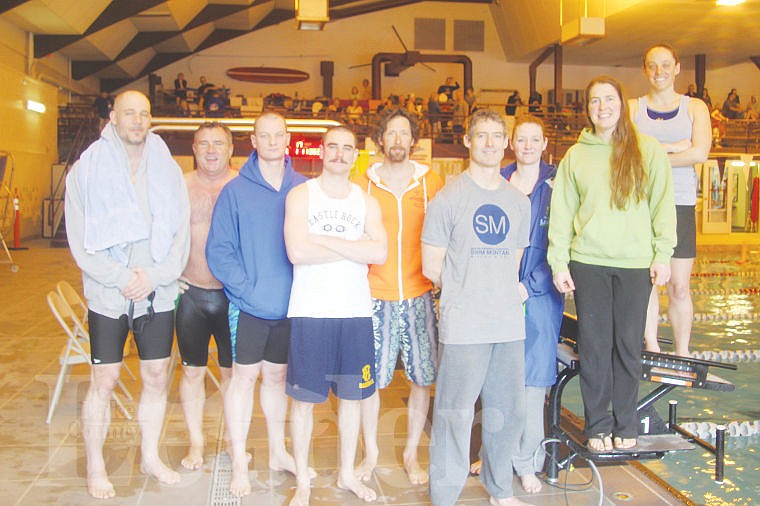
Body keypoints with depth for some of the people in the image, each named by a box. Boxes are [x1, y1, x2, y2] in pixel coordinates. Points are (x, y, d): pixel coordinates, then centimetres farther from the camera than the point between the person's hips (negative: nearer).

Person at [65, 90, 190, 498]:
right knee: (104, 381, 3)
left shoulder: (168, 169, 5)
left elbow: (181, 234, 2)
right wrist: (121, 278, -15)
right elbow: (79, 239, -6)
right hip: (107, 294, -2)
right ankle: (95, 466, 19)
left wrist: (155, 276, -12)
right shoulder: (86, 170, -1)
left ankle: (150, 456, 27)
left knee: (157, 377, 9)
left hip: (158, 294, 3)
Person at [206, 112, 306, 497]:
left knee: (277, 376, 16)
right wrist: (248, 289, -15)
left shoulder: (303, 189, 4)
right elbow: (218, 250, -7)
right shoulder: (235, 190, -5)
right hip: (249, 306, -3)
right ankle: (239, 462, 18)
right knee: (245, 376, 4)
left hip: (290, 305, 3)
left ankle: (278, 451, 31)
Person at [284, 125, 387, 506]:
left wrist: (326, 239, -12)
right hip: (309, 313, -3)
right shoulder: (301, 195, 0)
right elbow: (297, 252, -16)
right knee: (304, 399, 4)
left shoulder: (366, 201, 8)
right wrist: (354, 249, -9)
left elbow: (380, 253, -8)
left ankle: (347, 473, 29)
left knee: (351, 396, 12)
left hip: (356, 312, 3)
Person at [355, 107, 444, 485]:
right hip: (375, 298, 0)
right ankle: (371, 453, 25)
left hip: (419, 297, 1)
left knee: (422, 379, 6)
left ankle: (411, 454, 25)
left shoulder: (431, 182, 5)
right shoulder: (364, 183, 5)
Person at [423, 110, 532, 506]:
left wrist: (505, 292, 11)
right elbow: (431, 268, -2)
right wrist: (464, 293, 8)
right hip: (463, 325, -5)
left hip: (509, 324, 5)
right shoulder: (448, 198, -3)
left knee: (509, 412, 13)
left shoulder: (518, 201, 13)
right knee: (455, 415, 0)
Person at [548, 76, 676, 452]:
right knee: (594, 346, 4)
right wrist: (559, 263, -1)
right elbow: (561, 213, 6)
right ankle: (597, 425, 17)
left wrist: (663, 255, -4)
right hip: (588, 264, 1)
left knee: (629, 345, 6)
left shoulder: (647, 150, 5)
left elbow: (662, 205, 3)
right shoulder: (575, 155, 8)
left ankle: (625, 424, 21)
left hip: (635, 264, -1)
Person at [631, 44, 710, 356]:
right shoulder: (632, 108, 11)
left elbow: (700, 153, -6)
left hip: (680, 204, 0)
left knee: (679, 287, 0)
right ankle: (651, 347, 12)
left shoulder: (695, 107, 11)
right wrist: (675, 147, -9)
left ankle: (682, 353, 10)